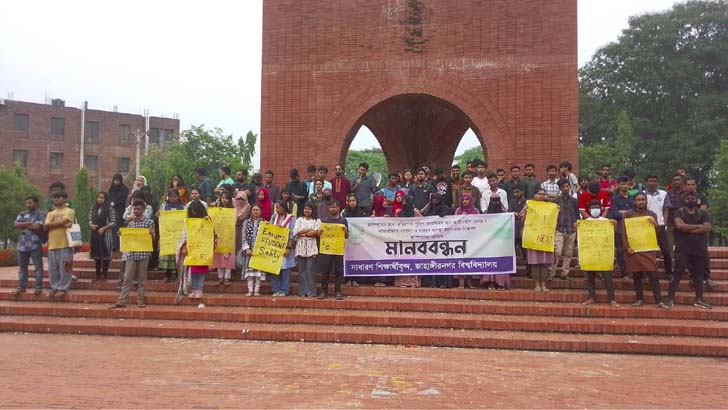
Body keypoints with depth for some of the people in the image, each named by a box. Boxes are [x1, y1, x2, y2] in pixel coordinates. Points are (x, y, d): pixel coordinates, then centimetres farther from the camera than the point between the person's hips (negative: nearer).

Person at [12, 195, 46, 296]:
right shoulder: (22, 214, 15)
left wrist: (24, 226, -3)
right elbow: (16, 225, -1)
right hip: (22, 245, 6)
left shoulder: (41, 214, -2)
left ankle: (38, 287, 3)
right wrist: (30, 223, -10)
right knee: (22, 267, 11)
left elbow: (37, 226, -16)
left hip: (35, 245, -6)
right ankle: (21, 287, 18)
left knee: (38, 266, -2)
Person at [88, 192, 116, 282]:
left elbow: (113, 222, -7)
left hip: (105, 234, -5)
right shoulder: (93, 208, 9)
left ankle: (104, 274, 7)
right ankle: (98, 274, 19)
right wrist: (91, 225, -8)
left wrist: (103, 228, -15)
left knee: (105, 254, -1)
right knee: (96, 254, 10)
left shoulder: (110, 209, -6)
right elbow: (90, 219, 13)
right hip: (95, 233, 5)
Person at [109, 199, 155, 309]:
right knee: (127, 278, 1)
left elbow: (152, 238, 1)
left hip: (143, 253, -2)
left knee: (141, 278, 5)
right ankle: (122, 301, 3)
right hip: (131, 253, 2)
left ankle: (140, 301, 12)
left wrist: (151, 233, -20)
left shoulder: (149, 221, 0)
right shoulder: (130, 222, 9)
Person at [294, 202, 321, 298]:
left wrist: (303, 233, -5)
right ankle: (302, 292, 5)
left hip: (312, 248, -2)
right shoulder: (299, 220, 14)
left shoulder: (317, 221, 8)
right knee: (301, 270, 1)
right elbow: (296, 232, -1)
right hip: (301, 247, 2)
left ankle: (311, 292, -2)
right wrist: (310, 230, -4)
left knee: (310, 269, -7)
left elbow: (317, 233, -6)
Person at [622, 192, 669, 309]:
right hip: (633, 250, 0)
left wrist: (655, 224, -10)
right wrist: (627, 247, -10)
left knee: (653, 275, -6)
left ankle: (659, 301, -4)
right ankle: (639, 299, 13)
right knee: (637, 276, 4)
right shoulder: (628, 215, 5)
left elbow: (657, 233, 11)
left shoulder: (652, 215, 11)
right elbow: (624, 233, 1)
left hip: (648, 250, 0)